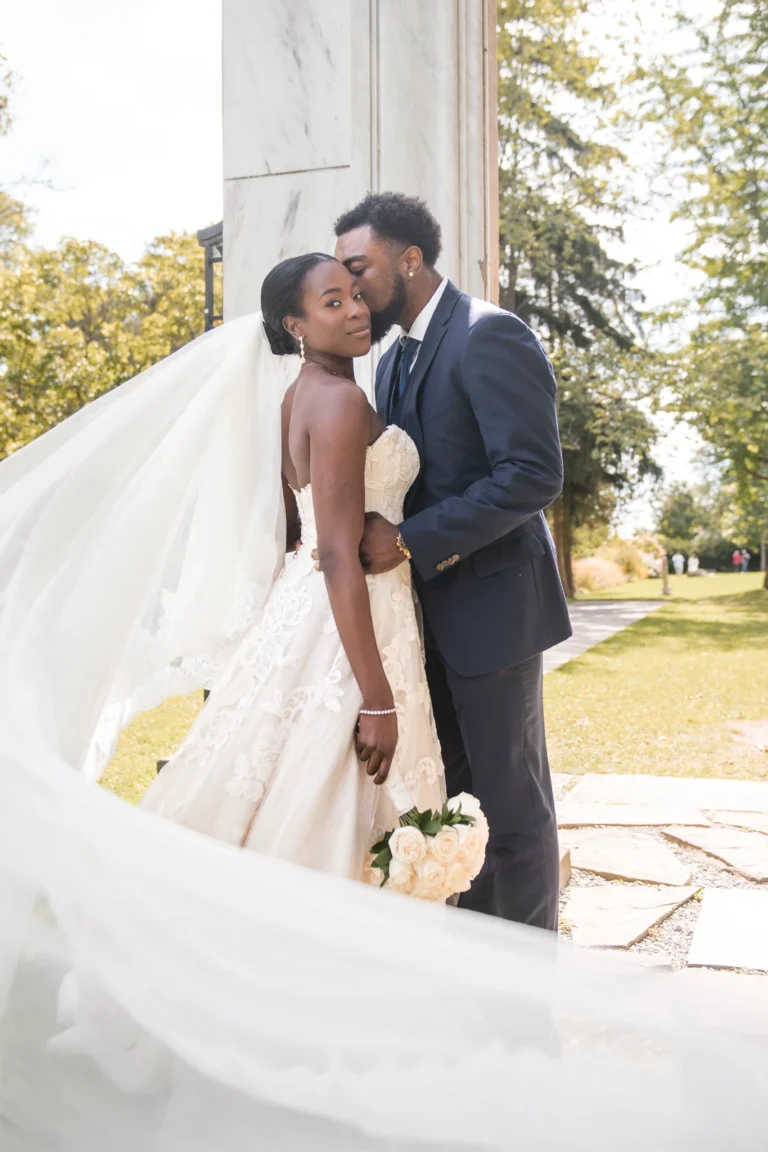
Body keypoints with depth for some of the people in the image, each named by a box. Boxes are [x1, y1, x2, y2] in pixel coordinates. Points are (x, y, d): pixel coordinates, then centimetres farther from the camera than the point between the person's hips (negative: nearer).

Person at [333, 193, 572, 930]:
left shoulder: (489, 336, -12)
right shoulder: (395, 360, 15)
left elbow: (534, 475, -21)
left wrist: (411, 541, -22)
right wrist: (374, 534, -2)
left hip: (490, 604, -8)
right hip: (432, 609, 8)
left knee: (509, 798, 3)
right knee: (452, 792, 15)